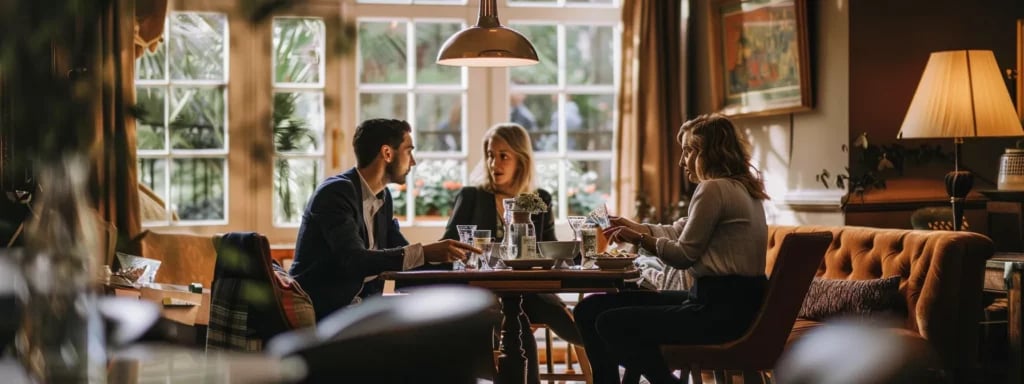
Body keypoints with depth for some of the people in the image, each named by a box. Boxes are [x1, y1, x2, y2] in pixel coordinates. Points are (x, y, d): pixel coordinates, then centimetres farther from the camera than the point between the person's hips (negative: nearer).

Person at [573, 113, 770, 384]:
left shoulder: (713, 189, -15)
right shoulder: (742, 188, 16)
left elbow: (683, 255, -10)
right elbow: (679, 232, 23)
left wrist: (639, 238, 4)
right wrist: (636, 227, 29)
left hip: (719, 310, -10)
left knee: (611, 324, -14)